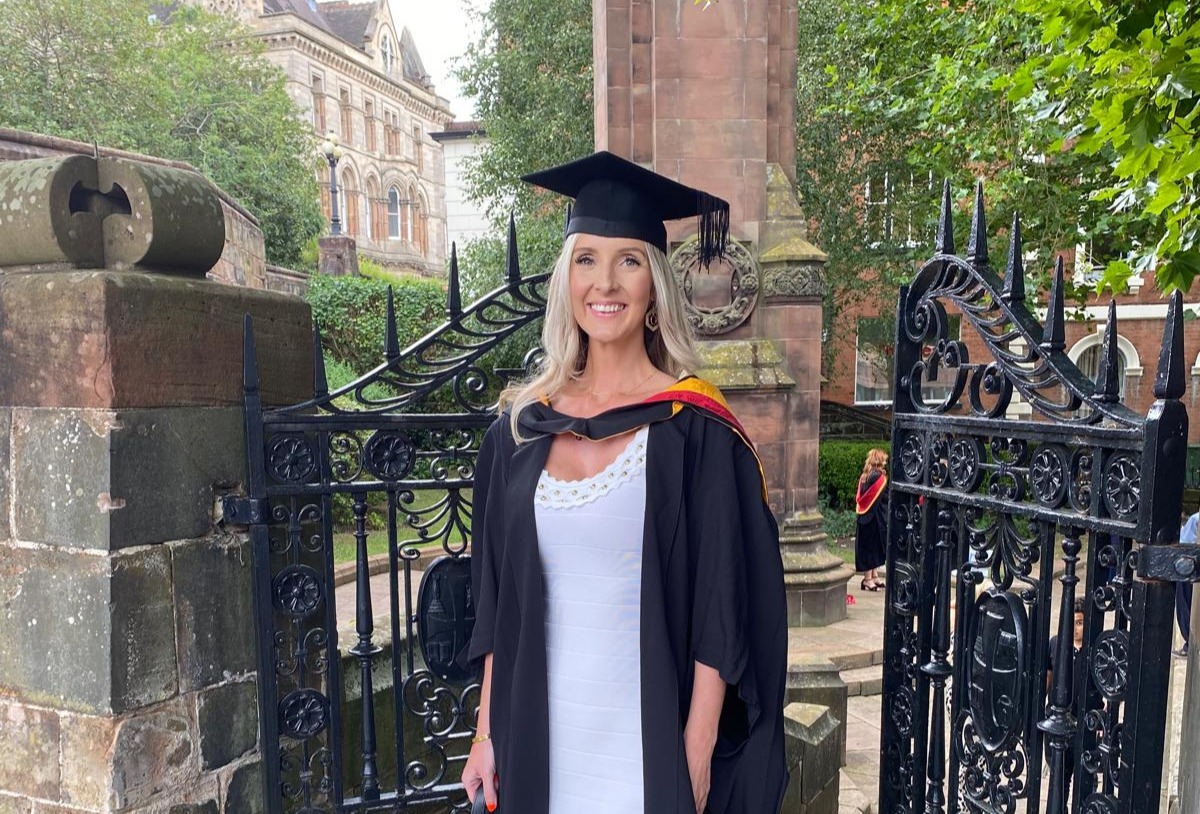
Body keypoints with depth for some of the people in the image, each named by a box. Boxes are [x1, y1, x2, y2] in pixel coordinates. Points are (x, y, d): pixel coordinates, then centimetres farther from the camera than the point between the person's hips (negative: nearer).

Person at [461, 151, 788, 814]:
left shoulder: (695, 430, -11)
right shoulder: (520, 428, 0)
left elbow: (723, 607, -10)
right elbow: (497, 600, 5)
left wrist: (698, 753, -12)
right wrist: (488, 732, 4)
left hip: (650, 741, -3)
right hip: (539, 740, 3)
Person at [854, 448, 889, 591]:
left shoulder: (864, 476, 8)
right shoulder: (879, 477, -15)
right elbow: (885, 498, -14)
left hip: (864, 515, 8)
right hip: (875, 516, -8)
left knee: (867, 546, 13)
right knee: (873, 546, -1)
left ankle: (872, 577, 22)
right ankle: (868, 579, 3)